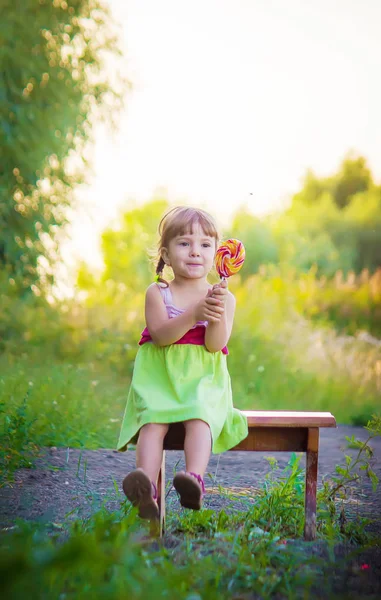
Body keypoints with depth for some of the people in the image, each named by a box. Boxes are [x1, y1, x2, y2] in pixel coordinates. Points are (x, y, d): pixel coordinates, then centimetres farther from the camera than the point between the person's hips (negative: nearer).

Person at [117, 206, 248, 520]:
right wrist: (194, 313, -24)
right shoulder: (157, 293, 7)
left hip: (203, 379, 0)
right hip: (159, 377, 0)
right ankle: (147, 489, -44)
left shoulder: (224, 298, 7)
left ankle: (194, 478, -49)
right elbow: (161, 335, -10)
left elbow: (215, 345, -5)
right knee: (153, 419, -28)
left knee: (199, 417, -31)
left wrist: (217, 315, -25)